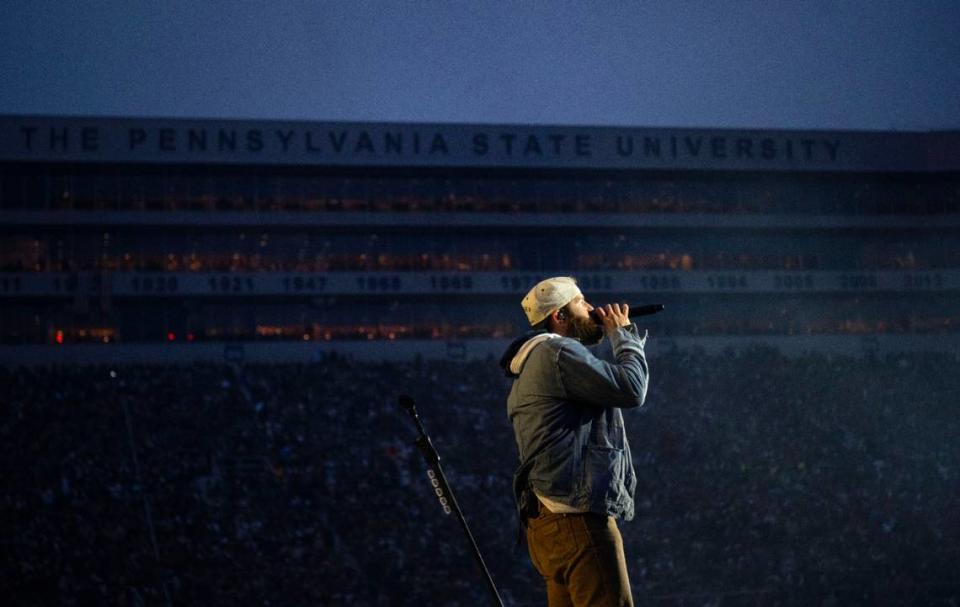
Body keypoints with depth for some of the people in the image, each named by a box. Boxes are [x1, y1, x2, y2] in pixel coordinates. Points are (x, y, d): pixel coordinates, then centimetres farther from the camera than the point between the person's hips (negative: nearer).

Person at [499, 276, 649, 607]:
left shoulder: (535, 365, 25)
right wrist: (623, 334, -1)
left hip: (551, 518, 11)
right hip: (576, 518, -11)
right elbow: (631, 389, -13)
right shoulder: (557, 352, -9)